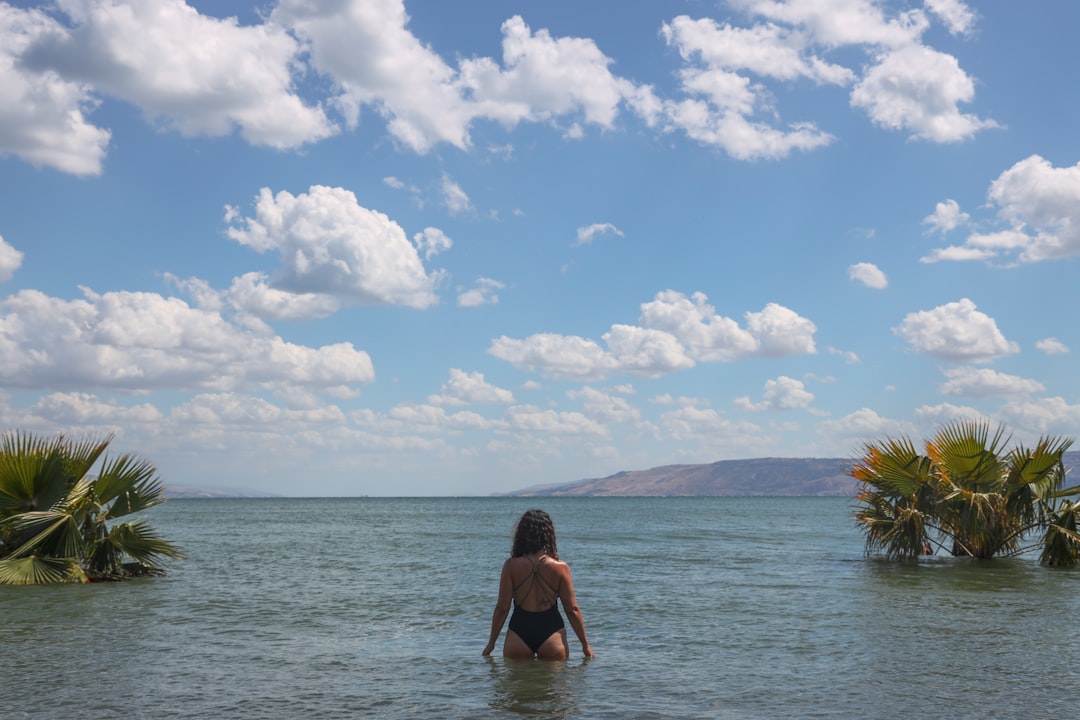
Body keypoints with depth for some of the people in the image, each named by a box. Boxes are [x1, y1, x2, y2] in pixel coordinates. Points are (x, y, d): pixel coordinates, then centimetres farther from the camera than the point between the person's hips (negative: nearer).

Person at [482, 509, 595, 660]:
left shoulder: (511, 566, -6)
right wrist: (585, 644, 8)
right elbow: (572, 609, -2)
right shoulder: (560, 568, -5)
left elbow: (502, 608, -4)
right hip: (551, 631, 0)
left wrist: (491, 642, 7)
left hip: (519, 633, 0)